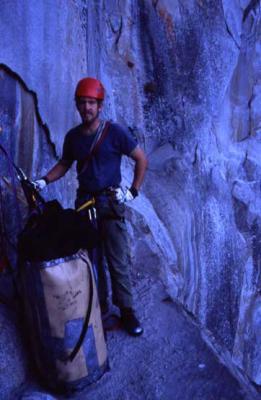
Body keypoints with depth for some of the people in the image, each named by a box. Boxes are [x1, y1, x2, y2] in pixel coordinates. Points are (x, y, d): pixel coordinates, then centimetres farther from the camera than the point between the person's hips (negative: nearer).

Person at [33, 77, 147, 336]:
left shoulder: (115, 132, -9)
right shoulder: (72, 137, 4)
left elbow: (141, 160, -3)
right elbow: (64, 164, 17)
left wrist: (133, 191, -7)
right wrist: (44, 181, 2)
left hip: (110, 203, -4)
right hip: (84, 202, 4)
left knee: (118, 262, 0)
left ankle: (127, 312, 14)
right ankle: (98, 304, 28)